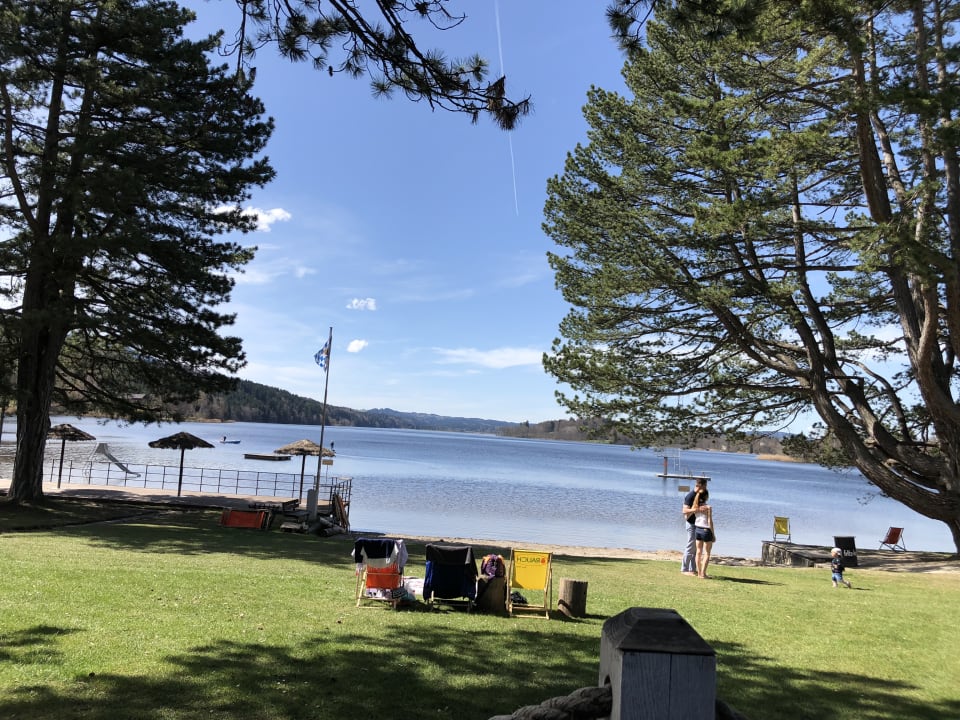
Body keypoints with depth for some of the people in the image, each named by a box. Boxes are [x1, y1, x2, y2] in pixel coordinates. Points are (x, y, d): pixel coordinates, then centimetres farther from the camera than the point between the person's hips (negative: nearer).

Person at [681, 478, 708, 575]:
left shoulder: (701, 494, 4)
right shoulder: (690, 496, -18)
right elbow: (685, 511, -23)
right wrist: (697, 509, -37)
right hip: (692, 524, -8)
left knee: (697, 548, 11)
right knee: (691, 546, -5)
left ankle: (692, 569, 17)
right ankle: (684, 569, 3)